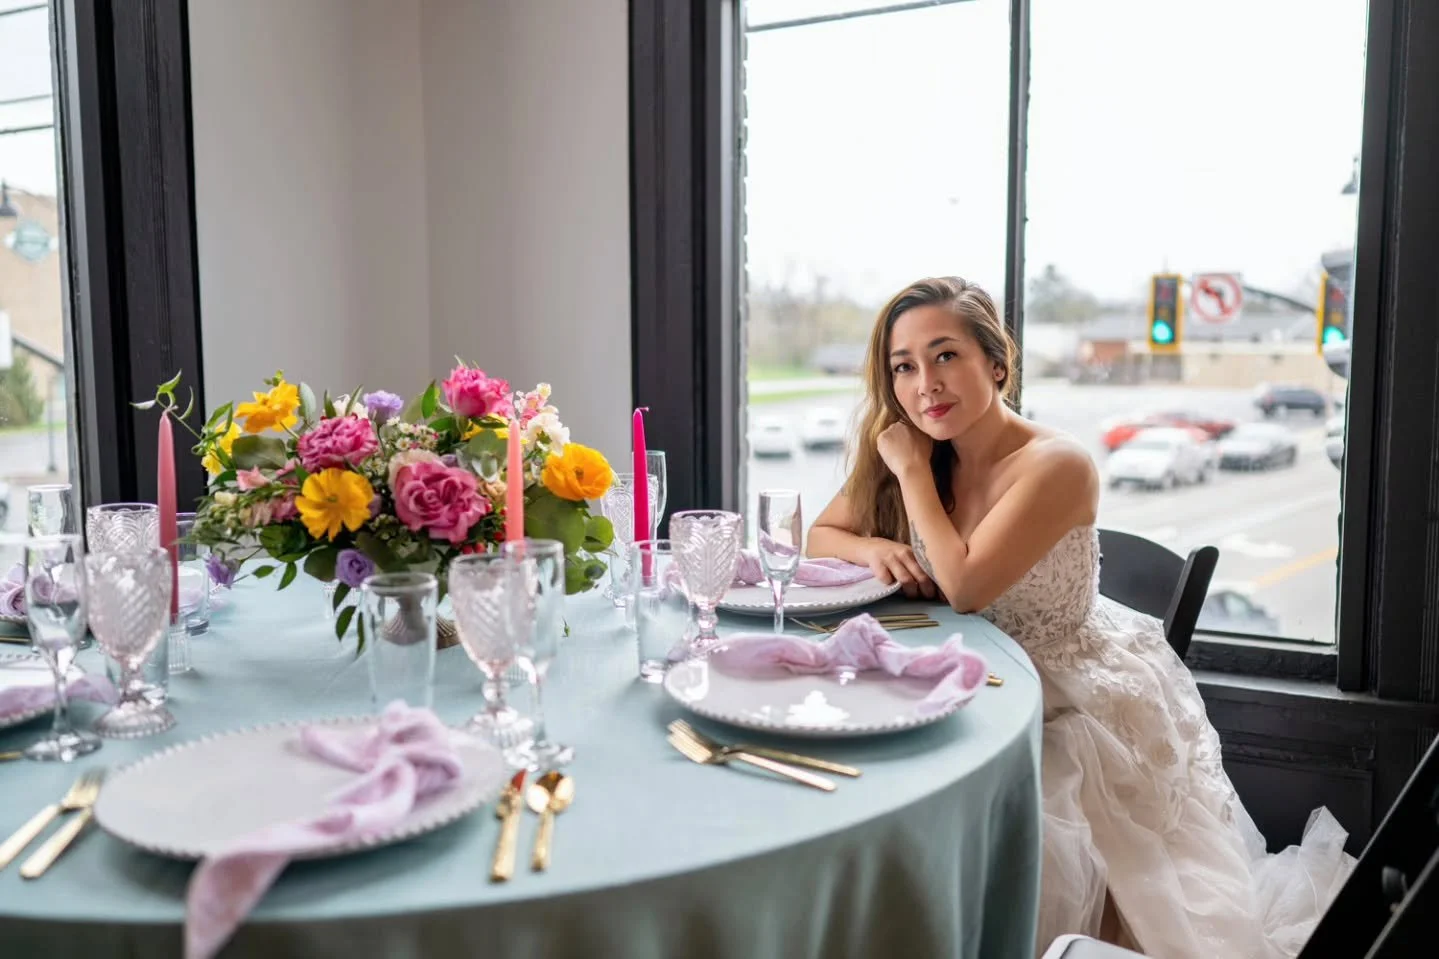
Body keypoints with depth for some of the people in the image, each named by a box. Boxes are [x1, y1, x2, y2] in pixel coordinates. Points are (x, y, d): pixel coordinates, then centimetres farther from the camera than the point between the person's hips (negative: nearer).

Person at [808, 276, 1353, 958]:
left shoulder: (1055, 466, -23)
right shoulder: (898, 454, -5)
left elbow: (964, 586, -28)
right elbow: (819, 535, 3)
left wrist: (913, 470, -20)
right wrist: (871, 548, -18)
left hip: (1082, 707, -5)